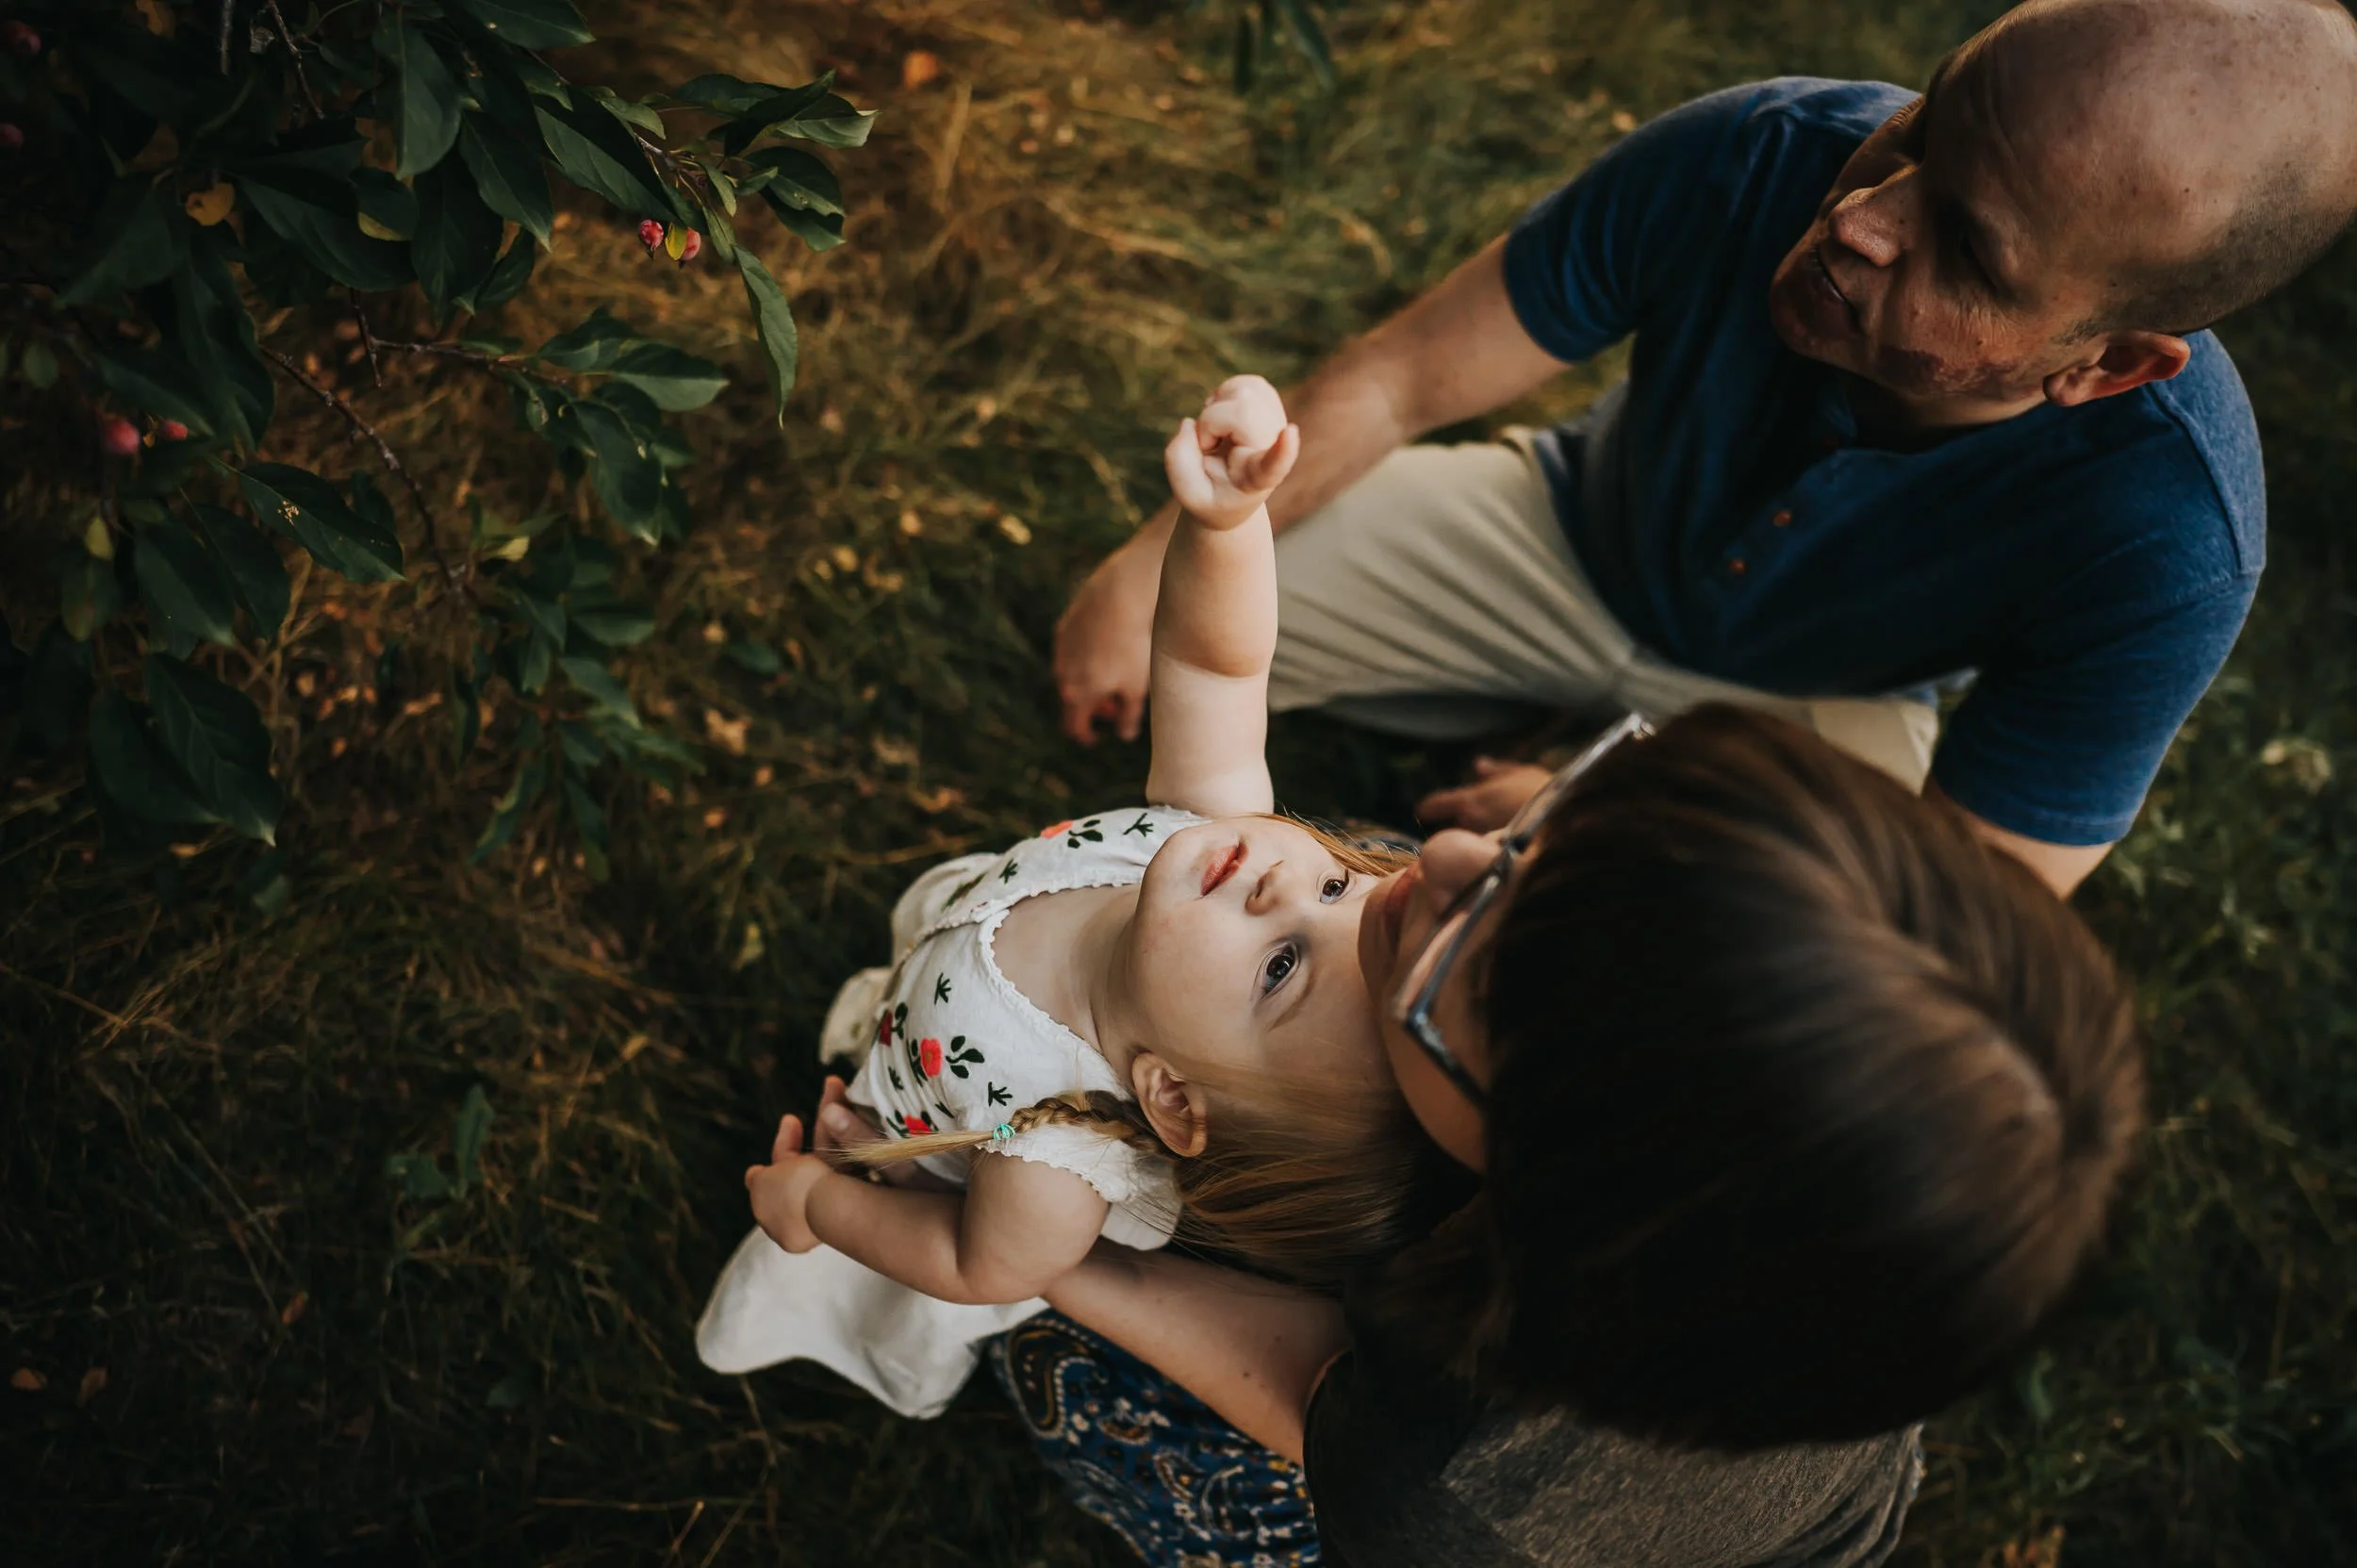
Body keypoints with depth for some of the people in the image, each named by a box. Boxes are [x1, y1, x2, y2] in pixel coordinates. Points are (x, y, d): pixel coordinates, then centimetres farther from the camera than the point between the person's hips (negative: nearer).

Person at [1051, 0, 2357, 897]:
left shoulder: (2166, 544, -38)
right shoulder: (1748, 160, -33)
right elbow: (1393, 383, -22)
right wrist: (1148, 577, -20)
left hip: (1817, 701, -1)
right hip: (1584, 537, 2)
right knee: (1182, 619, -9)